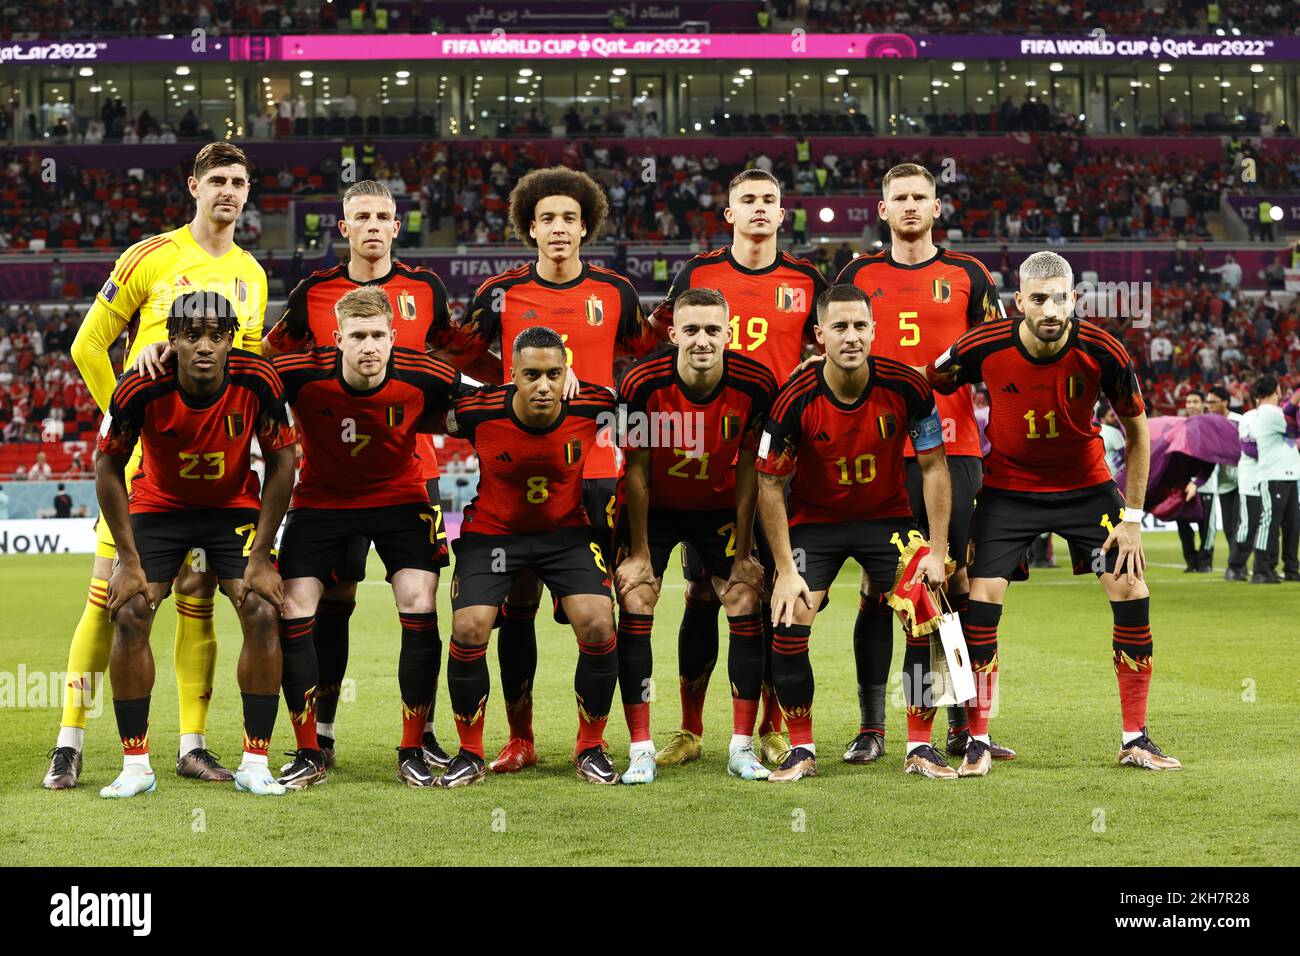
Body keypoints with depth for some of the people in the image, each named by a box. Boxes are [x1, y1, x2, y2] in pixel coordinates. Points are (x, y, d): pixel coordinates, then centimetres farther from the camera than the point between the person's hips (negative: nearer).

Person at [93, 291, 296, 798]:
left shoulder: (257, 381, -26)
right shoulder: (141, 389, -28)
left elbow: (281, 461, -11)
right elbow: (109, 467, -12)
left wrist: (261, 556, -12)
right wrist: (129, 560, -13)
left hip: (235, 507, 0)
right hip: (159, 505, 0)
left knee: (263, 614, -15)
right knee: (130, 614, -15)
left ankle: (255, 764, -4)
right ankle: (135, 766, -3)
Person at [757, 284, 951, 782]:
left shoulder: (907, 387, -19)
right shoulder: (795, 399, -22)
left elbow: (933, 468, -8)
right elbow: (770, 484, -13)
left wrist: (937, 552, -13)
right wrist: (785, 569, -17)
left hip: (887, 516, 1)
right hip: (814, 518, -1)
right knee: (789, 624, -16)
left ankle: (920, 748, 2)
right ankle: (801, 750, 2)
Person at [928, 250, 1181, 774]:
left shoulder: (1102, 352, -21)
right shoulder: (983, 347, -22)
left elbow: (1136, 431, -5)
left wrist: (1132, 517, -7)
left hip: (1086, 484, 1)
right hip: (1008, 486, 0)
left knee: (1132, 594, -9)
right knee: (981, 599, -12)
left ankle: (1135, 740, 4)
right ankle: (977, 742, 0)